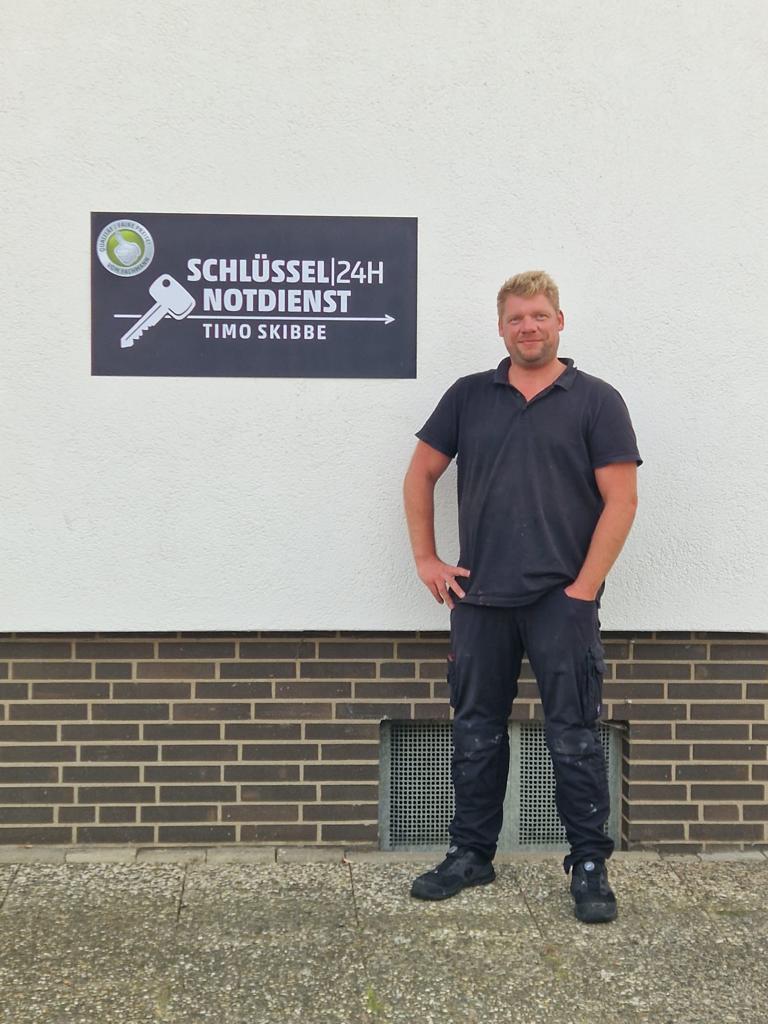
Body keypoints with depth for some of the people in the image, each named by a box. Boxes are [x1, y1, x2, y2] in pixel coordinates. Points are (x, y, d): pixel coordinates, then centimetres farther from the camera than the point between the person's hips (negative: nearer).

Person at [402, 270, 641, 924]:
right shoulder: (469, 396, 8)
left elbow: (620, 500, -5)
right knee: (476, 735, 12)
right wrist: (426, 560, 6)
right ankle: (471, 854, 26)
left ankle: (590, 866, 17)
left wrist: (584, 589, -10)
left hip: (562, 601, -3)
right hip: (479, 600, 3)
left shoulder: (596, 401, -1)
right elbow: (421, 474, 13)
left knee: (574, 739, 3)